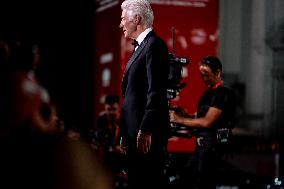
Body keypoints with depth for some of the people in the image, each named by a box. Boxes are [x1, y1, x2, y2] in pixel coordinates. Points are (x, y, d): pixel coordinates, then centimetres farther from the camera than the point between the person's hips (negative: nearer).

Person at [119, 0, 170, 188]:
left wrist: (145, 130, -23)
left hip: (147, 133, -10)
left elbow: (156, 92, -19)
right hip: (136, 131, 10)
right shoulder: (141, 46, 20)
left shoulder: (154, 45, -12)